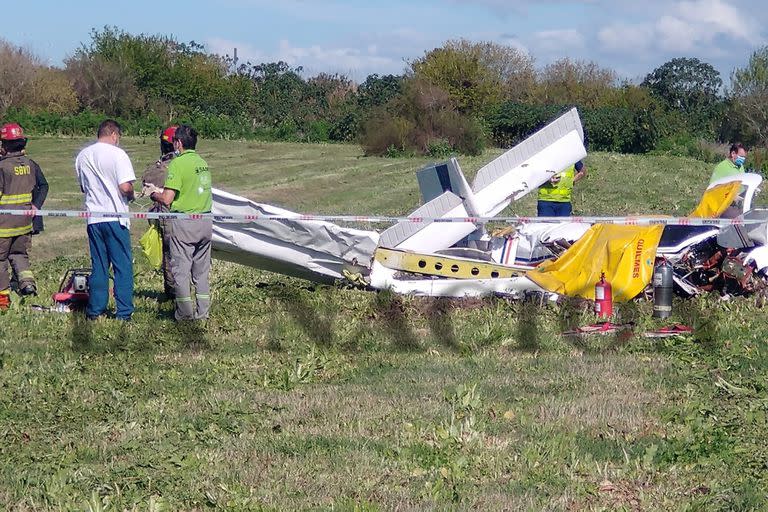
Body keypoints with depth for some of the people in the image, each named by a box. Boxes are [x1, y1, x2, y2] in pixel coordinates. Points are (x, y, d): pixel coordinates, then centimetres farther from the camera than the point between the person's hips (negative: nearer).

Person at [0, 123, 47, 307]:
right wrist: (36, 205, 10)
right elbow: (43, 186, 10)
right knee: (19, 254, 20)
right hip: (25, 221, 6)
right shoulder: (31, 164, 4)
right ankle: (27, 281, -2)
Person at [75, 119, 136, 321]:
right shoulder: (117, 154, -11)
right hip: (115, 217, -5)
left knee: (98, 266, 13)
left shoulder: (82, 156, 8)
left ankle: (95, 310, 14)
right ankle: (124, 312, 1)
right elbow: (125, 187, -17)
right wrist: (131, 196, 3)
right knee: (123, 266, 2)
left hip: (93, 218, 5)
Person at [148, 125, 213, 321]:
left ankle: (185, 313, 6)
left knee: (181, 269, 3)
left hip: (185, 222, -7)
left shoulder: (178, 163, -13)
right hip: (205, 222, 7)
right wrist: (163, 191, 24)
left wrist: (155, 195, 6)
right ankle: (202, 312, 18)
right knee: (201, 270, 14)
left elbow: (167, 200, -16)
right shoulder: (203, 163, 9)